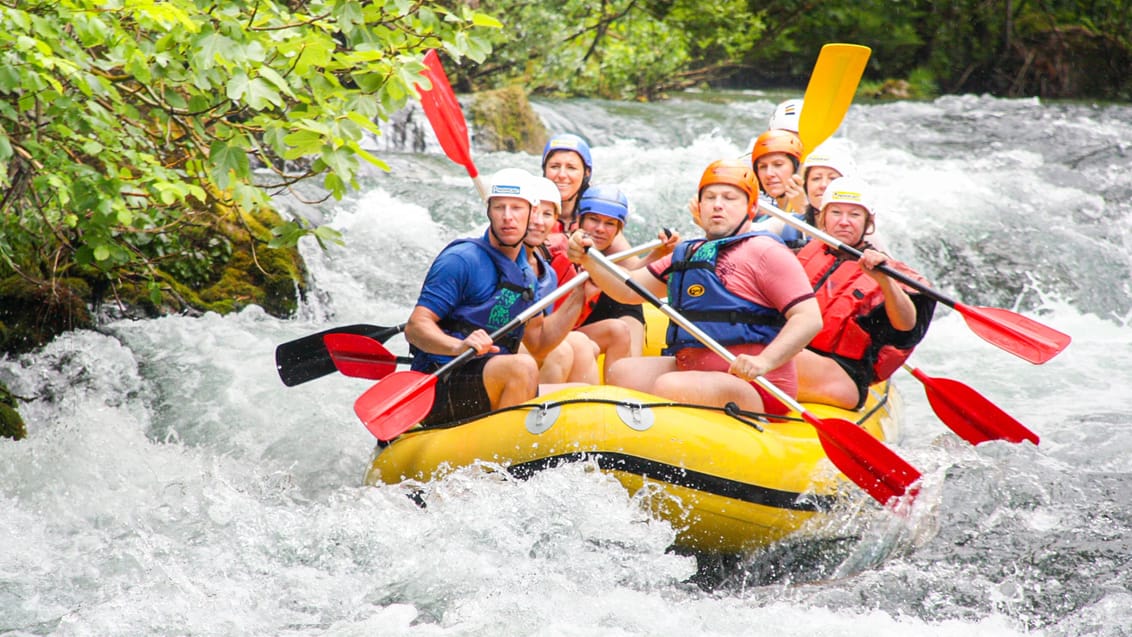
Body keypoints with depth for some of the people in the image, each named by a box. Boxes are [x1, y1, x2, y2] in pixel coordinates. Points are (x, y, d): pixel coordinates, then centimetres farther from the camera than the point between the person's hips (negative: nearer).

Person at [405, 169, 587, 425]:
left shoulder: (526, 275, 17)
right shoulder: (463, 260, -9)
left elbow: (538, 343, 17)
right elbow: (415, 327, -15)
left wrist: (579, 297, 9)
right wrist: (458, 347, -34)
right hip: (441, 387, -8)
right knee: (522, 366, -32)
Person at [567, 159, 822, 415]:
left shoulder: (765, 251, -5)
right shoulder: (688, 254, 21)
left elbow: (810, 318, -14)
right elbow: (629, 290, 20)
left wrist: (764, 362, -28)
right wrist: (589, 259, 2)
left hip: (755, 386, -8)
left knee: (669, 388, -29)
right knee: (622, 373, -4)